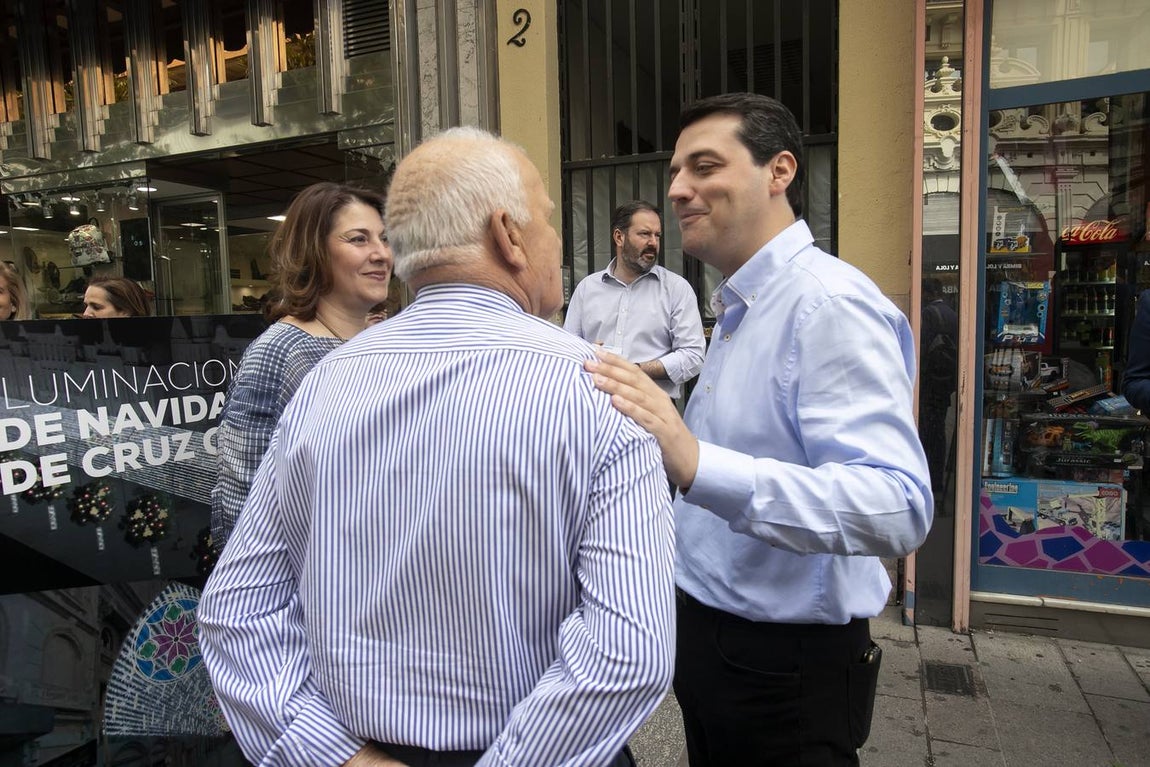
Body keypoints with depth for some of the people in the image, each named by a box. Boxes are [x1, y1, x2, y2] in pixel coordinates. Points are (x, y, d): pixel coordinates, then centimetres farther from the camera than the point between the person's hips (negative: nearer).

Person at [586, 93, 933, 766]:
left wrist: (697, 463, -45)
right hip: (707, 639, 9)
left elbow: (898, 506, -34)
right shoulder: (737, 308, 9)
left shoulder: (829, 304, -21)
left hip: (789, 671, -8)